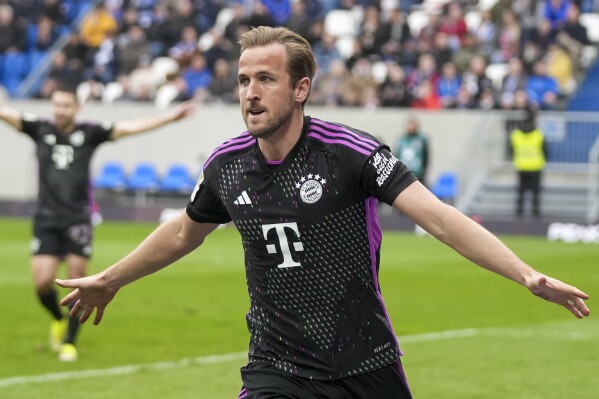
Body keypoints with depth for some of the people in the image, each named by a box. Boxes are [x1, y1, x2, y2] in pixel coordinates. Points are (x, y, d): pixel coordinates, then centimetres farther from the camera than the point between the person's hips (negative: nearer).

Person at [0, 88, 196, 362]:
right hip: (46, 218, 1)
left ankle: (69, 342, 14)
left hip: (78, 218, 0)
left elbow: (130, 127, -2)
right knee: (42, 282, -5)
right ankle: (58, 319, 27)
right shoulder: (40, 129, 3)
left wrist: (171, 116, -10)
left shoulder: (89, 133, 1)